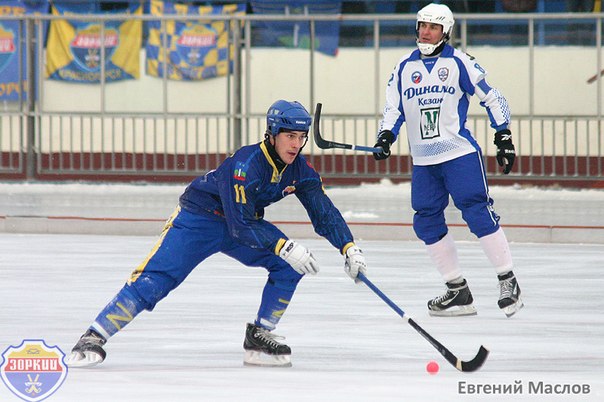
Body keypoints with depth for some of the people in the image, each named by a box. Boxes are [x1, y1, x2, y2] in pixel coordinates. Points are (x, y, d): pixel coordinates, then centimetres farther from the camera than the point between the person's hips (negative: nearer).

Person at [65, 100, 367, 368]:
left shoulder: (298, 169, -11)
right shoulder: (246, 164, -32)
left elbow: (324, 212, -3)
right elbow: (241, 225, -35)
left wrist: (349, 248, -15)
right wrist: (283, 246, -42)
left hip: (246, 222, 7)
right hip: (198, 218, -7)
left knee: (289, 264, -13)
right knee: (156, 278, -19)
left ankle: (259, 337, -3)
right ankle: (94, 338, -16)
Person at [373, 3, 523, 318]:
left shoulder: (458, 62, -2)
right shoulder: (404, 67, 11)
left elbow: (491, 97, 1)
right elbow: (393, 108, 15)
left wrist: (504, 137, -3)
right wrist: (385, 137, -3)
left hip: (460, 153, -5)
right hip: (423, 160, 5)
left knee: (478, 212, -14)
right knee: (426, 222, 2)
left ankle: (508, 281, -6)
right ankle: (458, 292, 10)